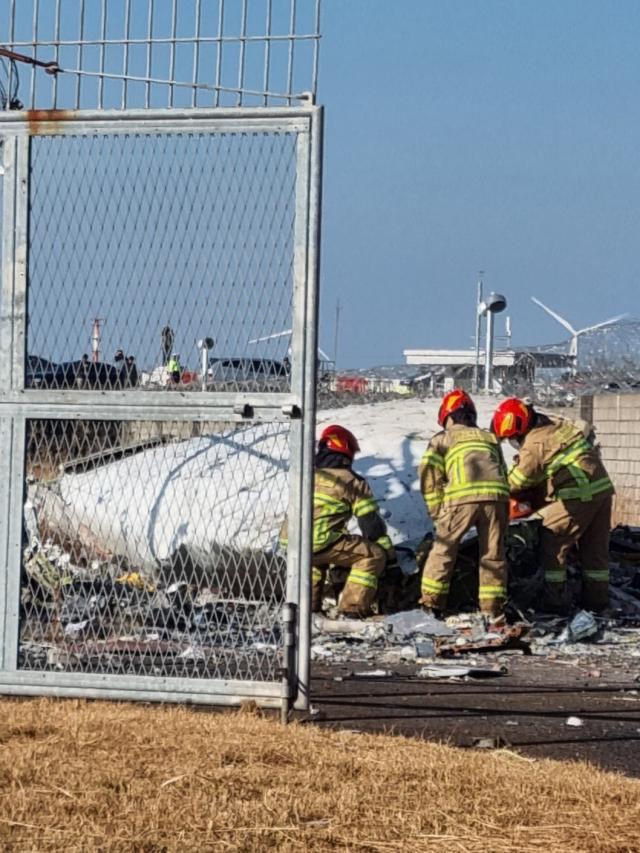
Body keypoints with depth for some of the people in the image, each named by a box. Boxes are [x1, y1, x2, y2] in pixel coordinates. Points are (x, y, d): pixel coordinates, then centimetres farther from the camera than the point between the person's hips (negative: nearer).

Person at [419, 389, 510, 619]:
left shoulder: (442, 439, 22)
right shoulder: (490, 438, 32)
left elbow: (429, 476, 11)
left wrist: (437, 512, 17)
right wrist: (502, 519, 26)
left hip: (462, 497, -3)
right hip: (496, 495, 3)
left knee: (443, 548, 8)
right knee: (492, 553, 12)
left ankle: (431, 604, 9)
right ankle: (493, 608, 12)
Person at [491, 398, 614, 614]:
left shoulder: (533, 444, -11)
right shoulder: (557, 424, 13)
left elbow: (518, 482, -3)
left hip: (578, 496, -8)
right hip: (602, 488, 8)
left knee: (553, 544, 2)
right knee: (595, 547, 15)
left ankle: (554, 601, 1)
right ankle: (597, 599, 21)